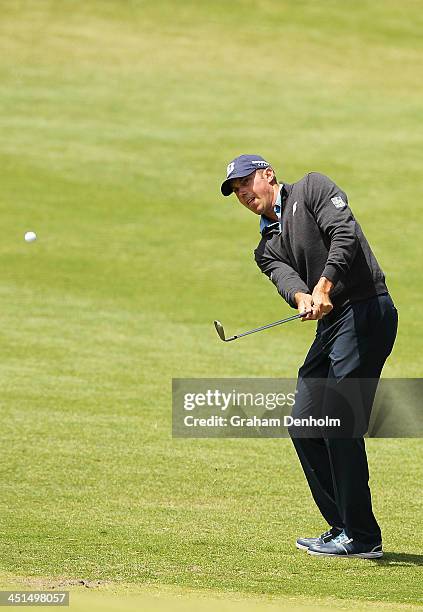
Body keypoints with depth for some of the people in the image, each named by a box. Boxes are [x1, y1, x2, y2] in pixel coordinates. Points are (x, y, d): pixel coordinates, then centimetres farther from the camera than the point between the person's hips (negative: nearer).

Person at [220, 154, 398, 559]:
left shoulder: (311, 189, 3)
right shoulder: (267, 248, 22)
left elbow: (344, 232, -13)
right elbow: (285, 277, 0)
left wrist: (324, 286, -26)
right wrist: (302, 297, -24)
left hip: (366, 310, -9)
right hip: (330, 327, 9)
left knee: (340, 423, -12)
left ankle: (361, 537, -9)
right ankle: (343, 529, 15)